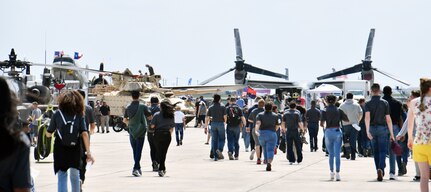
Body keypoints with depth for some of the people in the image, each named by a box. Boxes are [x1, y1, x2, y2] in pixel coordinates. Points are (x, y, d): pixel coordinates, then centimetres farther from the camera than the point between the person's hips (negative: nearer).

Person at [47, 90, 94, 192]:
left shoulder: (57, 114, -3)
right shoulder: (79, 114, 0)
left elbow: (48, 134, 1)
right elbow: (84, 133, -9)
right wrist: (88, 152, -10)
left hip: (60, 149, -2)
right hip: (75, 150, 2)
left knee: (62, 176, -1)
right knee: (74, 175, 18)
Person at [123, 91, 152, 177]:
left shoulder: (128, 107, 0)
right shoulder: (143, 106, -9)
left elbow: (124, 120, 9)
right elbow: (150, 117, -3)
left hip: (132, 132, 3)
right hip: (140, 132, -3)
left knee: (135, 151, 14)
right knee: (138, 151, -5)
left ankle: (138, 168, 21)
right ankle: (135, 169, -17)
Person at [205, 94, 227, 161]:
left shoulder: (210, 107, 4)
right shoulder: (222, 107, -2)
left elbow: (207, 118, 1)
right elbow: (225, 117, -8)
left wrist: (206, 127, 5)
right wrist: (225, 123, 11)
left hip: (213, 124, 2)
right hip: (221, 124, -2)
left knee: (214, 140, 7)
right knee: (222, 139, 9)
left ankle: (215, 156, 5)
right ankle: (219, 150, -19)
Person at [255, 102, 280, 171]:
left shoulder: (260, 115, 4)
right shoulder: (275, 115, 4)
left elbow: (258, 123, -13)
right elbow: (277, 126, 9)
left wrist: (256, 130, -26)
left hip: (261, 134, 2)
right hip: (271, 134, -2)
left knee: (265, 150, 19)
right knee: (270, 150, -9)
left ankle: (268, 163, 27)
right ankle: (269, 163, -32)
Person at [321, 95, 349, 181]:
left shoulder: (325, 111, -4)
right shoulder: (339, 110, 1)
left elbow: (322, 123, -9)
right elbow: (347, 119, 5)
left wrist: (323, 126, 13)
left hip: (328, 132, 0)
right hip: (337, 131, 0)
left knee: (331, 154, 16)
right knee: (337, 154, -2)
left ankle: (331, 172, 19)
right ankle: (337, 173, -11)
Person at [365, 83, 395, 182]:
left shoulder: (368, 104, -1)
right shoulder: (385, 103, -2)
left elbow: (367, 117, -16)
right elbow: (388, 119, -3)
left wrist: (367, 131, -21)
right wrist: (391, 133, 1)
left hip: (372, 128, 2)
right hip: (383, 129, -2)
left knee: (376, 151, 13)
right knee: (383, 151, -2)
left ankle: (380, 172, 19)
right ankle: (380, 169, -25)